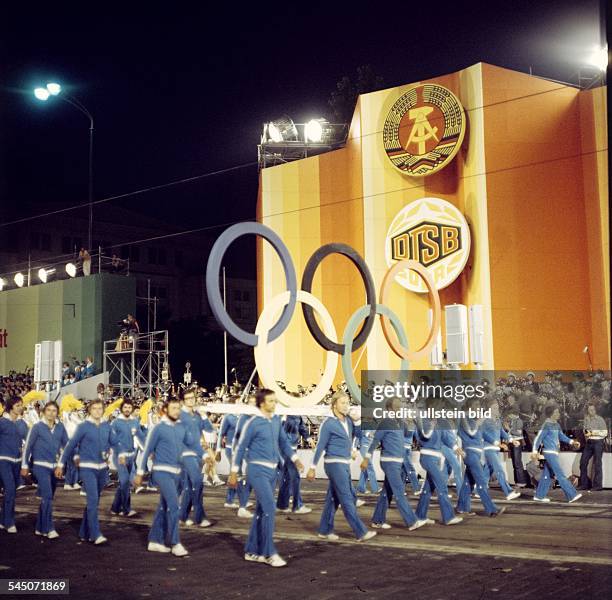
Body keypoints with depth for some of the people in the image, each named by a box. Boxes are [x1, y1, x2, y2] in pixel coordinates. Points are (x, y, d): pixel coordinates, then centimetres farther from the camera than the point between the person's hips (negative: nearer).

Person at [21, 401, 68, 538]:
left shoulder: (60, 428, 4)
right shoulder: (37, 427, -5)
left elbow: (66, 444, 9)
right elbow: (28, 446, -2)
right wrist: (24, 466, -2)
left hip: (54, 467, 5)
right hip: (41, 466, -5)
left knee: (47, 498, 11)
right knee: (47, 496, -15)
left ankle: (40, 528, 23)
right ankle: (49, 528, -12)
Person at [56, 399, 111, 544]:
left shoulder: (106, 426, 5)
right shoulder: (84, 426, -7)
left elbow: (111, 442, 20)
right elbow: (71, 445, -5)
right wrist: (61, 464, -4)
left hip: (102, 468, 5)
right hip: (87, 468, -5)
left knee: (94, 501, 13)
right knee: (93, 500, -14)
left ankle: (84, 533, 25)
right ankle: (96, 535, -14)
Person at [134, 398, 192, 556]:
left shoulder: (181, 427, 8)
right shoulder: (158, 428, -8)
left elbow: (191, 442, 17)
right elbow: (146, 451, -4)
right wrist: (140, 473, -3)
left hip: (176, 472, 6)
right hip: (162, 471, -6)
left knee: (164, 507, 12)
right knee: (173, 505, -14)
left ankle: (155, 541, 22)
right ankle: (175, 543, -8)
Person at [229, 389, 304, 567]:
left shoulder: (276, 420, 7)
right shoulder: (253, 423, -11)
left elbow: (283, 441, 17)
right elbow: (240, 448, -6)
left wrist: (295, 459, 4)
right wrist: (233, 473, -4)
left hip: (272, 471, 7)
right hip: (257, 470, -7)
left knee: (261, 510, 11)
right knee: (270, 508, -13)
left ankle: (252, 551, 20)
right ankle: (269, 553, -6)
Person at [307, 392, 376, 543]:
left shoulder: (348, 421, 9)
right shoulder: (329, 423, -10)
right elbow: (320, 446, -8)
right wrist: (312, 468, -6)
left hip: (345, 465, 7)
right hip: (334, 464, -7)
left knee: (334, 498, 12)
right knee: (347, 499, -5)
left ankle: (325, 531, 20)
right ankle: (361, 533, -3)